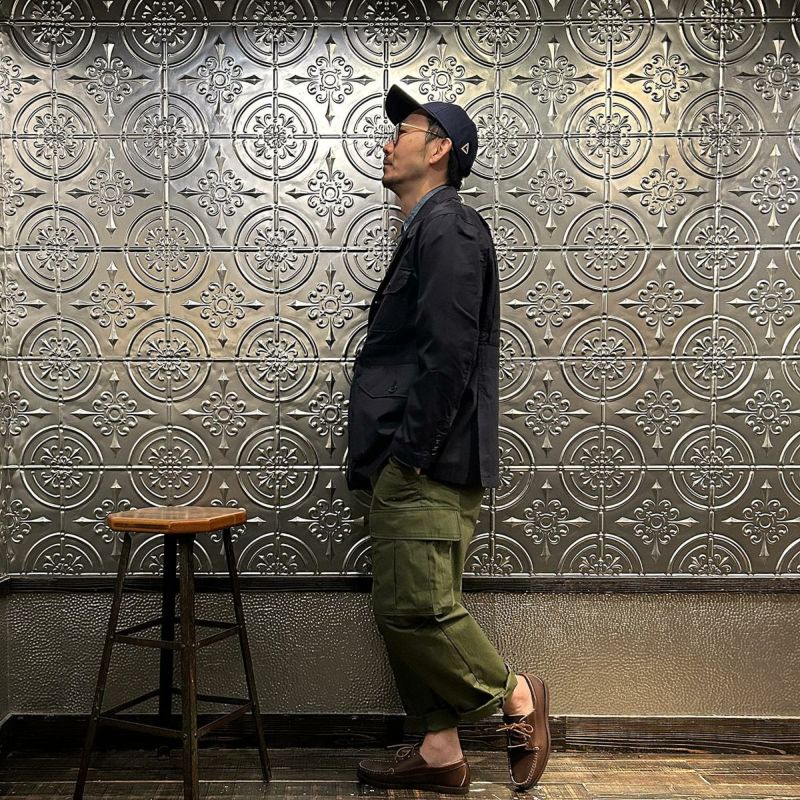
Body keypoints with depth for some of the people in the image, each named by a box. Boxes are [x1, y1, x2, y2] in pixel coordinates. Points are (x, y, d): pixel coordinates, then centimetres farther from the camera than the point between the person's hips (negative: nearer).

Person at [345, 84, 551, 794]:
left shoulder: (449, 228, -9)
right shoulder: (428, 230, 21)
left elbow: (449, 354, -20)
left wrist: (408, 454, -18)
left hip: (428, 467, -10)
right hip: (410, 467, 10)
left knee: (414, 609, -7)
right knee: (407, 611, 12)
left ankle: (515, 696, 13)